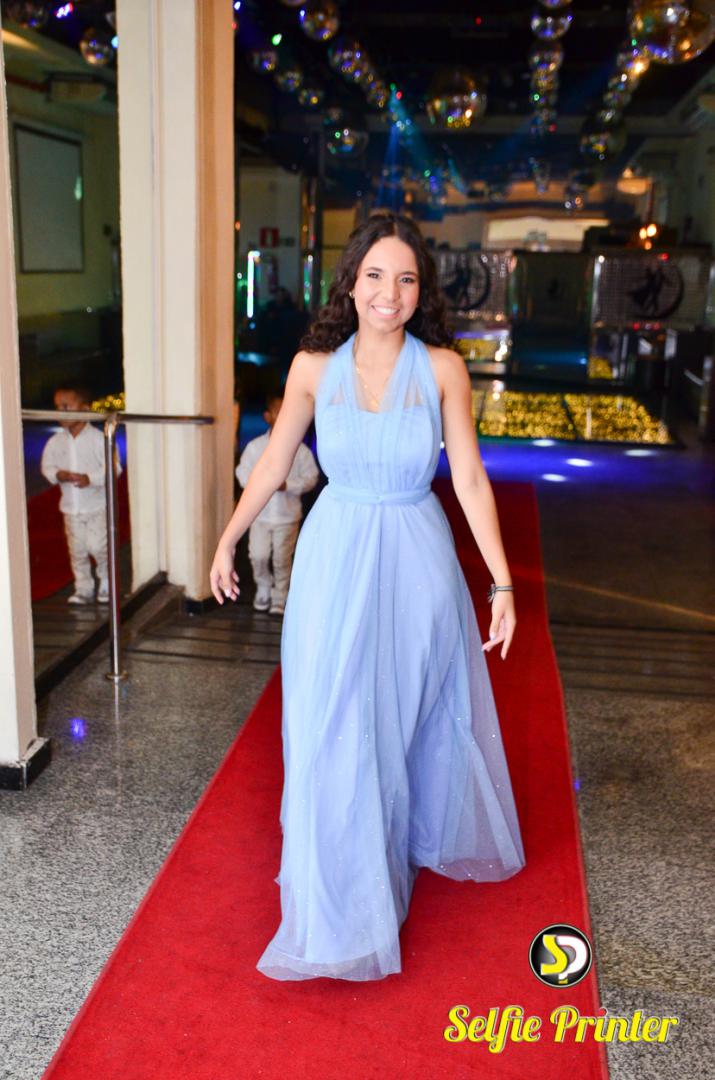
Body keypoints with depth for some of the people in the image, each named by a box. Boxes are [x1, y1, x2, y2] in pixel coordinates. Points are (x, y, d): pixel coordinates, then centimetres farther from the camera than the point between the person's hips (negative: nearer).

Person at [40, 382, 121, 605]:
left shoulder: (98, 438, -10)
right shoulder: (55, 441, 2)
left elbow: (113, 467, -12)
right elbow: (46, 465, 8)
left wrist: (90, 478, -23)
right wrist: (57, 474, -13)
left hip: (96, 505, -4)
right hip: (71, 507, 4)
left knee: (98, 547, -6)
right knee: (77, 551, 8)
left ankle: (107, 586, 15)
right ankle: (83, 589, 21)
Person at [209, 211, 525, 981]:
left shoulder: (442, 367, -7)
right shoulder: (315, 366, -4)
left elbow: (470, 478, -6)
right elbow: (273, 463, 5)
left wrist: (502, 581, -9)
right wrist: (226, 542, 10)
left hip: (417, 559, 0)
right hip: (336, 559, 0)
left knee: (420, 716, 16)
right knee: (336, 730, 2)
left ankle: (426, 839, 48)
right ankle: (343, 913, 20)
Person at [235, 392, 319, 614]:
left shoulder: (301, 450, -5)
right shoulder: (255, 446, -2)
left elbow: (311, 477, -4)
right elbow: (242, 472, 2)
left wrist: (288, 485, -19)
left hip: (288, 514, -1)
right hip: (260, 512, 1)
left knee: (282, 559, 5)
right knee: (258, 556, 3)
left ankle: (279, 599, 21)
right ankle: (264, 588, 29)